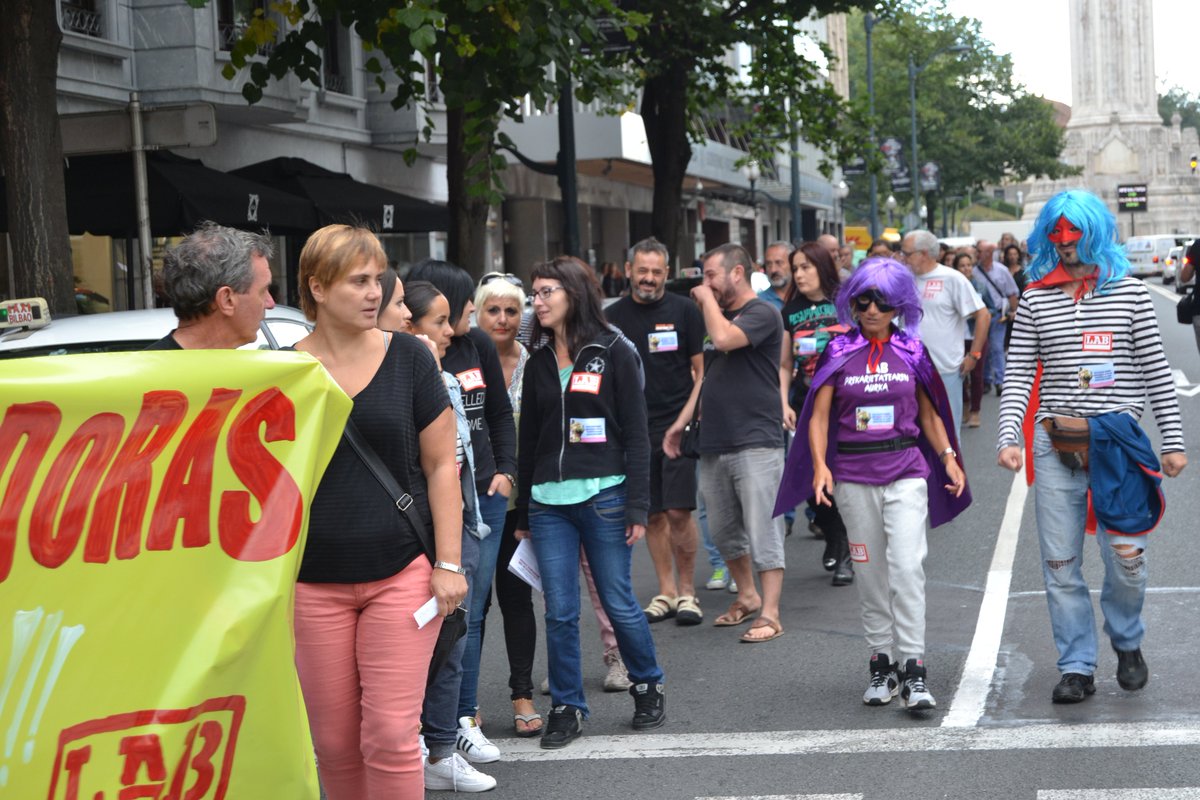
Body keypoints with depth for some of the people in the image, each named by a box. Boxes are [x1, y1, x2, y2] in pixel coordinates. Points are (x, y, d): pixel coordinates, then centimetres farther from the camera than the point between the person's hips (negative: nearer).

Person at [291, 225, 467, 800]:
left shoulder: (408, 358, 0)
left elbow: (441, 465, 2)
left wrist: (448, 564, -3)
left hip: (402, 573, -1)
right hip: (315, 585, 1)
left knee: (391, 736, -5)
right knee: (334, 742, 7)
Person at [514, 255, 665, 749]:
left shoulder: (613, 354, -1)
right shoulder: (538, 365, 13)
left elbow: (635, 434, -3)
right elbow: (528, 441, 16)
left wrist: (637, 507, -9)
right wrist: (522, 512, 13)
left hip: (604, 496, -4)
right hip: (548, 501, 4)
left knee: (619, 604, 2)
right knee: (559, 612, 2)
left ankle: (648, 686, 24)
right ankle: (567, 708, 13)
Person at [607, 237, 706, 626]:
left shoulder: (683, 310, -1)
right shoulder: (613, 317, 6)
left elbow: (703, 371, 0)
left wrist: (684, 421, -10)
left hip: (677, 425, -3)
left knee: (679, 511, -8)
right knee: (652, 514, 6)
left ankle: (687, 591, 5)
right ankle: (666, 592, 17)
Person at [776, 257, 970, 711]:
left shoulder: (912, 351, 6)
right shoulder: (839, 353, 3)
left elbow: (929, 414, 14)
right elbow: (819, 415, 0)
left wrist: (949, 458, 2)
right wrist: (820, 465, -14)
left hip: (906, 473, -1)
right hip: (854, 476, 1)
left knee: (907, 566, -12)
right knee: (870, 573, 7)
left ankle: (913, 669, -10)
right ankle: (881, 664, 17)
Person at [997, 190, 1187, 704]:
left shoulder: (1129, 293, 5)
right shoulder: (1035, 299, 7)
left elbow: (1156, 371, 6)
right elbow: (1018, 375, 5)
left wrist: (1173, 440, 3)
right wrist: (1008, 436, -8)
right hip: (1055, 444, 1)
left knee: (1125, 557, -2)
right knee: (1060, 564, 2)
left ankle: (1127, 643, 25)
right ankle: (1076, 668, 10)